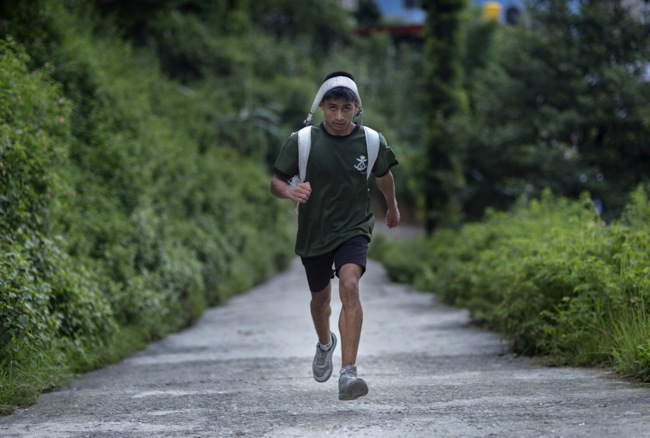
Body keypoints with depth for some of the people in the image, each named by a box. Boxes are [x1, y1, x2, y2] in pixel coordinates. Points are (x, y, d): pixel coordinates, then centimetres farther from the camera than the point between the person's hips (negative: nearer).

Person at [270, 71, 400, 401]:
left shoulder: (371, 142, -8)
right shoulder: (302, 141, -12)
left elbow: (383, 175, 13)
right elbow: (276, 182, -7)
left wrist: (392, 207, 29)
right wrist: (290, 191, -31)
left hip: (354, 228, -1)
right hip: (313, 234, 1)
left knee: (350, 286, -25)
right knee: (320, 298, 18)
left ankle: (348, 372, -31)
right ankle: (325, 343, 53)